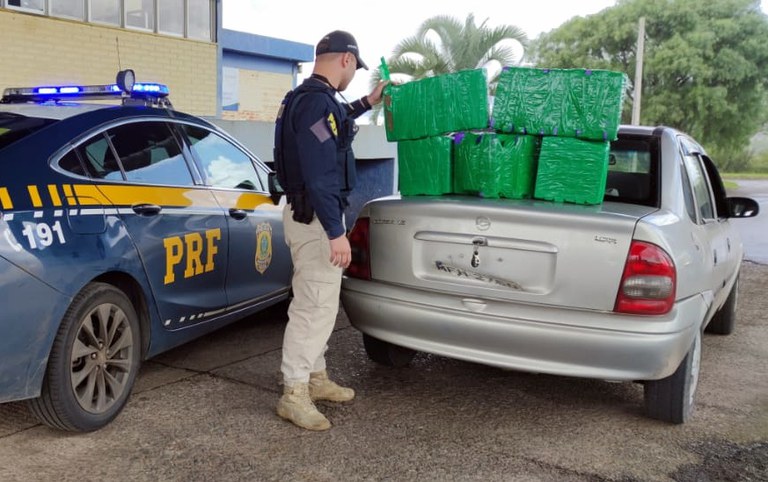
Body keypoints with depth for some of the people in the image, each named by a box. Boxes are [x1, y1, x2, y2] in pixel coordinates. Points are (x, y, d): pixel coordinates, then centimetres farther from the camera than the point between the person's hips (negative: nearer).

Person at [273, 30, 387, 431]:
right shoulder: (317, 101, -19)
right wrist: (336, 232, -28)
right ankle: (294, 394, 2)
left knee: (317, 303, 17)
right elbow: (320, 174, -27)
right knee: (314, 307, -6)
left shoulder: (306, 98, 14)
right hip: (315, 218, -11)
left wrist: (368, 102, 44)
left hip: (309, 213, 11)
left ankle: (315, 378, 28)